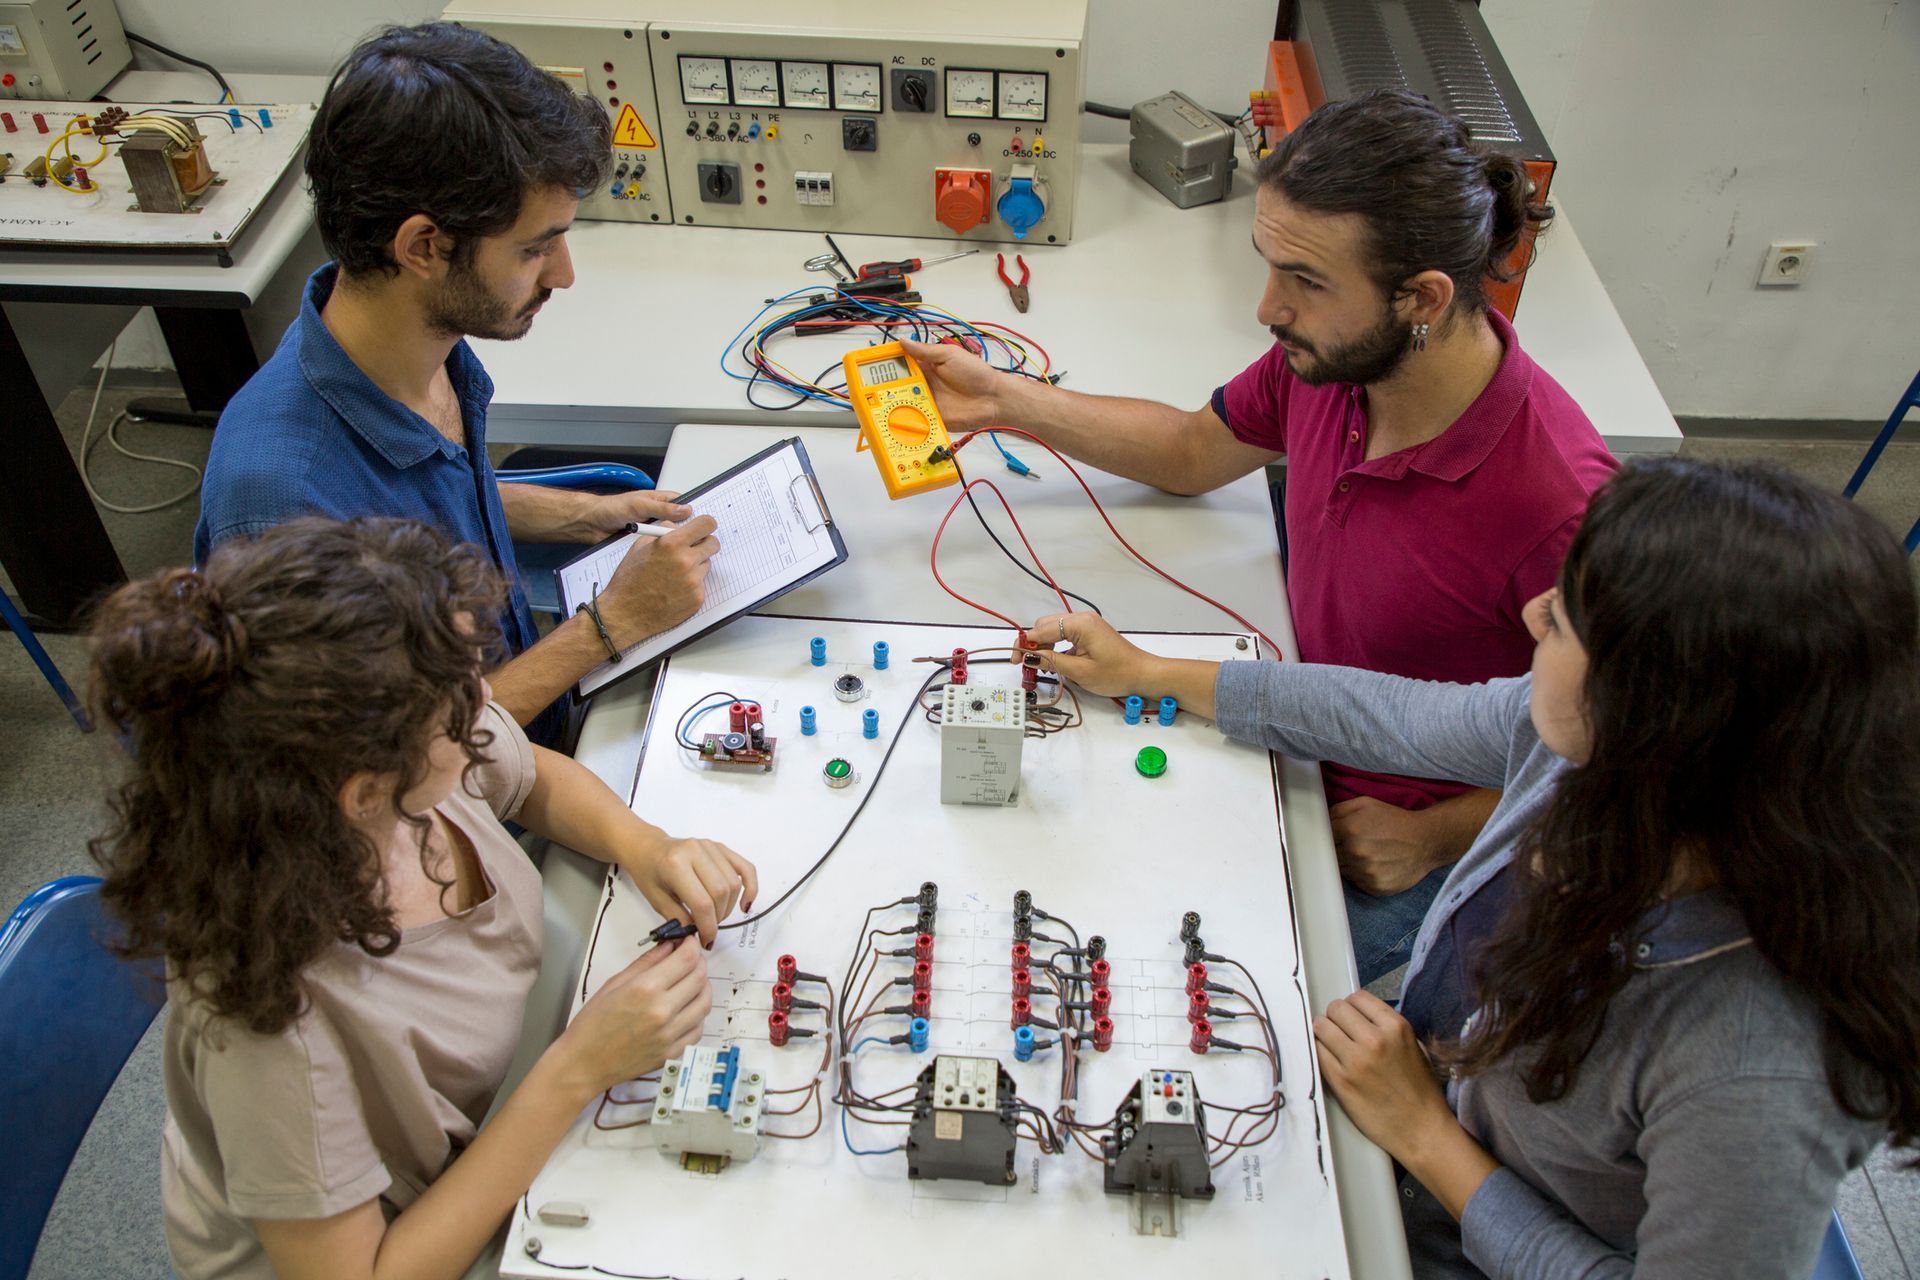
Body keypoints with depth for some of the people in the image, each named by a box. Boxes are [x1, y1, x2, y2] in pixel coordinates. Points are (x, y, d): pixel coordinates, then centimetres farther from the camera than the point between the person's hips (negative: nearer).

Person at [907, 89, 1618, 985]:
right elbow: (1192, 452, 8)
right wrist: (1005, 401, 1)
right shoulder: (1328, 360, -13)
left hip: (1395, 847, -5)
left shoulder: (1560, 506, -32)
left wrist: (1434, 838, -17)